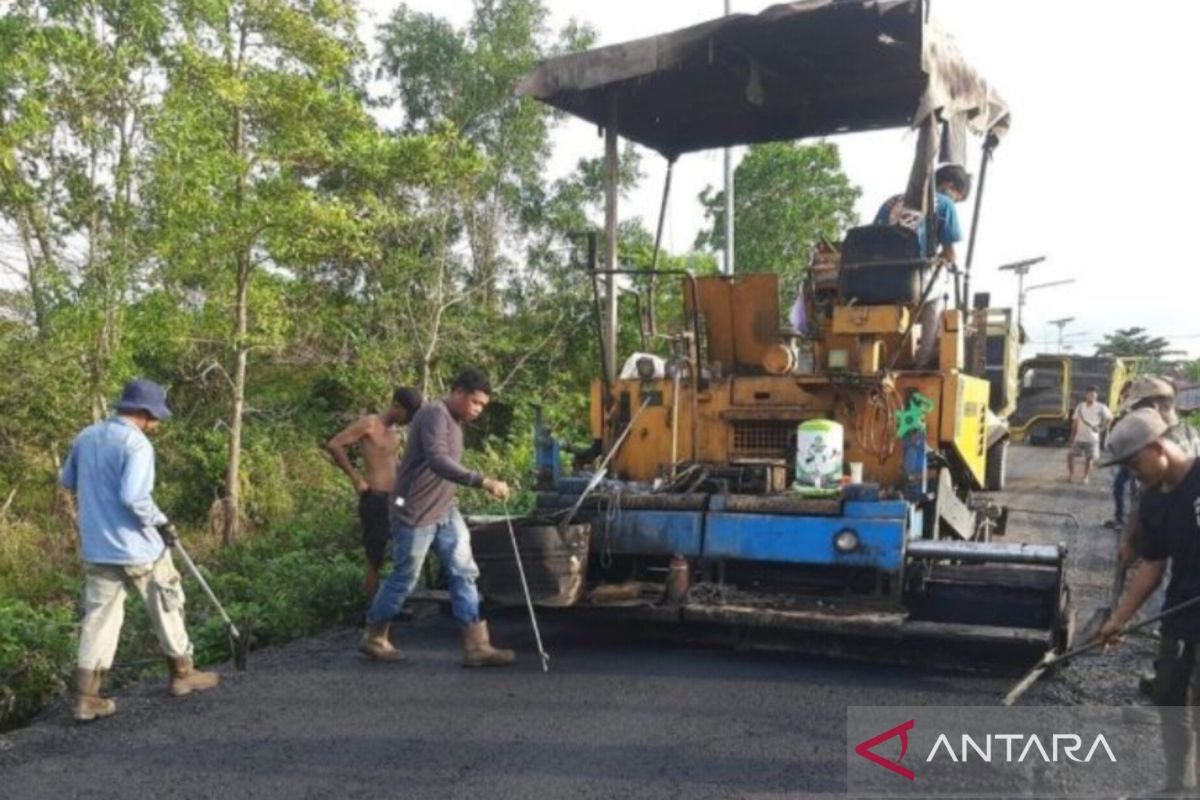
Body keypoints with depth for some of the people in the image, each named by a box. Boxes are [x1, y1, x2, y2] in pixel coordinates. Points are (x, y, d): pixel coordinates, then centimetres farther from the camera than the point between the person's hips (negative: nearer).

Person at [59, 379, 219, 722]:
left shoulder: (86, 437, 6)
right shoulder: (136, 444, -18)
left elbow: (67, 481, 19)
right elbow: (134, 497, -26)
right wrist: (161, 522, -12)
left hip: (96, 548, 6)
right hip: (137, 546, -6)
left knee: (99, 617, 9)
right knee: (167, 607, 12)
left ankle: (85, 696, 6)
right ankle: (182, 673, 25)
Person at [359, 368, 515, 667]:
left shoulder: (454, 421, 12)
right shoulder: (434, 414, -18)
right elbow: (437, 461, -34)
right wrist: (483, 482, -40)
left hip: (446, 513, 9)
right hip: (415, 515, -9)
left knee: (464, 573, 0)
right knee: (403, 579, 4)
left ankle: (476, 646, 1)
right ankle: (373, 638, 23)